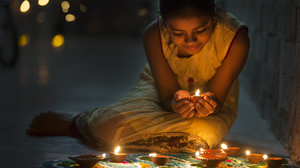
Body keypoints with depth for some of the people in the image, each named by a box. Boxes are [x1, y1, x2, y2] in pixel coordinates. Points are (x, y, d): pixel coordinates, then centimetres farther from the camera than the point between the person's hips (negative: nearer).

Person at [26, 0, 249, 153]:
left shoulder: (235, 39, -32)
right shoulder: (154, 35, -27)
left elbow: (217, 100, -21)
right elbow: (166, 95, -21)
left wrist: (209, 105, -46)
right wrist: (176, 103, -46)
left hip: (214, 103, 0)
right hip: (162, 89, 0)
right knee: (112, 124, -30)